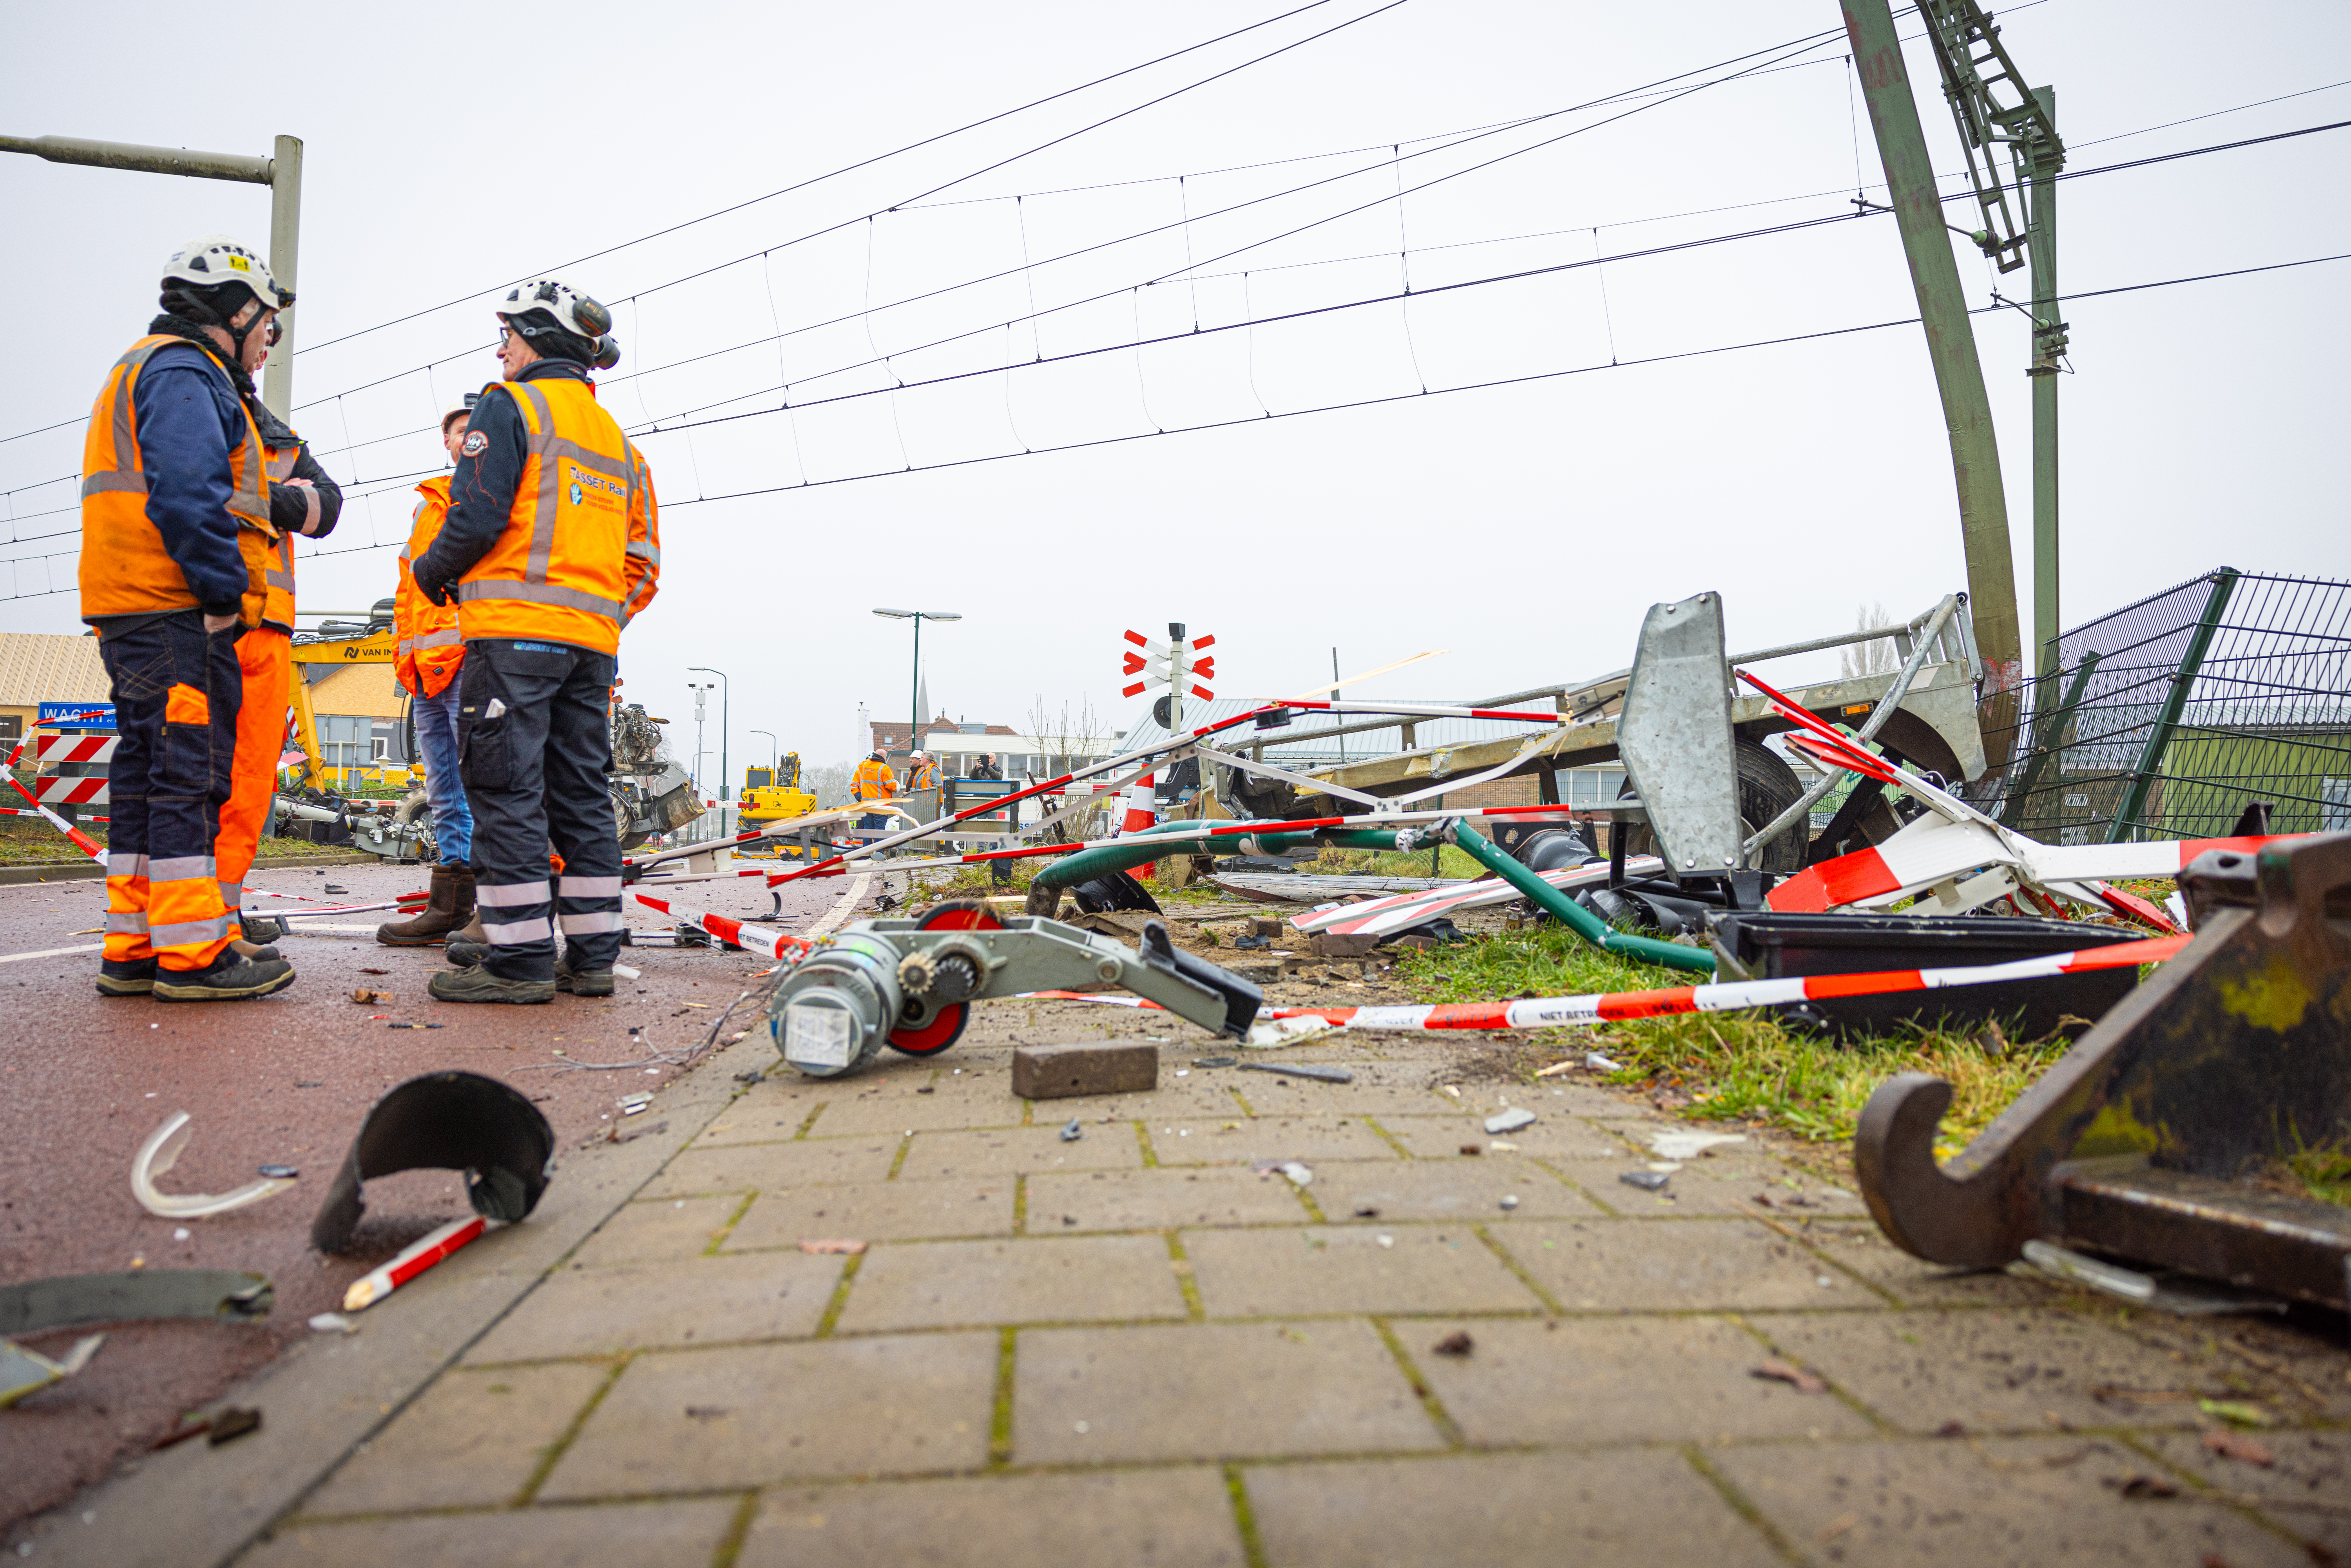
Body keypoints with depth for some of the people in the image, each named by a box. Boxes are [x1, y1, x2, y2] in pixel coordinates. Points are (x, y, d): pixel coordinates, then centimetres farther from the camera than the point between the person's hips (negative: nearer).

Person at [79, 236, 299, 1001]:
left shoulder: (149, 371, 27)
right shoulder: (185, 371, -6)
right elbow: (187, 494, -21)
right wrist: (223, 593, -18)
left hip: (134, 617, 10)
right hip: (179, 614, -10)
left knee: (146, 773, 11)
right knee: (189, 773, -9)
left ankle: (133, 950, 15)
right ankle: (191, 952, -6)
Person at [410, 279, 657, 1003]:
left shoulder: (510, 405, 0)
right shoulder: (615, 436, 23)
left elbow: (478, 517, -10)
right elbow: (644, 559, 19)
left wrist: (431, 574, 8)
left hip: (515, 630, -7)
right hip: (593, 642, 7)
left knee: (506, 790, -5)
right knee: (581, 793, 9)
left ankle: (519, 960, -5)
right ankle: (592, 957, 11)